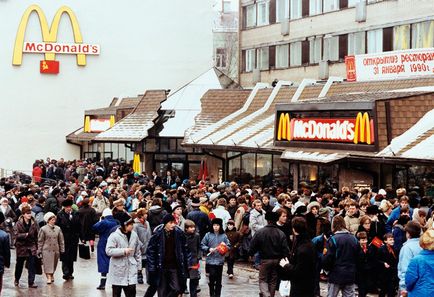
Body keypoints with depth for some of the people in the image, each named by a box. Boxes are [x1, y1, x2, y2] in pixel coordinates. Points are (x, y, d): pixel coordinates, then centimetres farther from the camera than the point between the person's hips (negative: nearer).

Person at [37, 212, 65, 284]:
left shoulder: (58, 229, 4)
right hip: (47, 250, -3)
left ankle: (51, 275, 26)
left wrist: (62, 250, 6)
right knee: (48, 264, -9)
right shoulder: (43, 229, -4)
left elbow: (61, 240, 9)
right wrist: (39, 251, -3)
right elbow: (40, 241, -1)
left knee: (54, 265, 11)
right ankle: (49, 278, -12)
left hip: (55, 250, 3)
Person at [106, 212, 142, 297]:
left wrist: (139, 266, 14)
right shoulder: (114, 236, -12)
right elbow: (108, 251, -20)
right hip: (118, 270, -3)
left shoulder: (134, 235, 4)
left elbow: (137, 252, 13)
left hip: (131, 270, 3)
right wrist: (123, 251, -25)